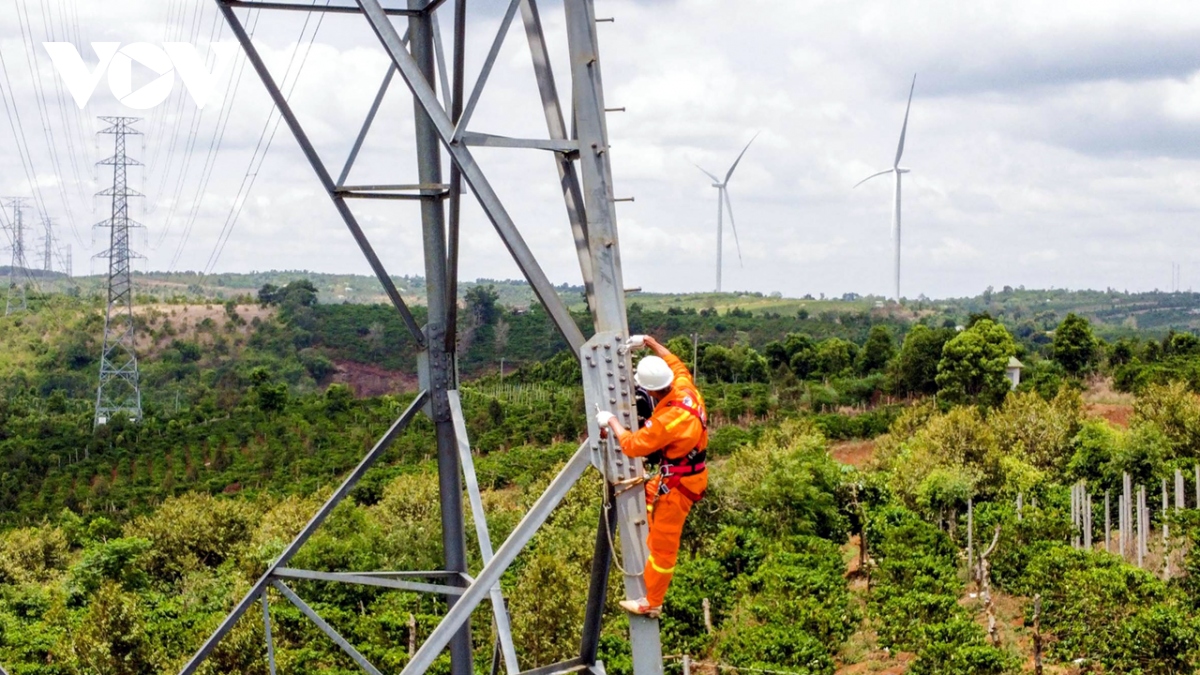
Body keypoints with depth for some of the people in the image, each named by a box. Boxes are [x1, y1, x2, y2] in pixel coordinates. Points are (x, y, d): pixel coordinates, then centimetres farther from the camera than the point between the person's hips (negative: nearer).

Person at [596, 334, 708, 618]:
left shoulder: (667, 420, -35)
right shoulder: (685, 386, -12)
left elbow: (631, 445, -25)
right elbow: (674, 363, 12)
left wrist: (611, 421, -11)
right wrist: (649, 342, 12)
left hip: (678, 483, -9)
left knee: (664, 543, 4)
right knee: (648, 495, 34)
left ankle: (651, 602, 16)